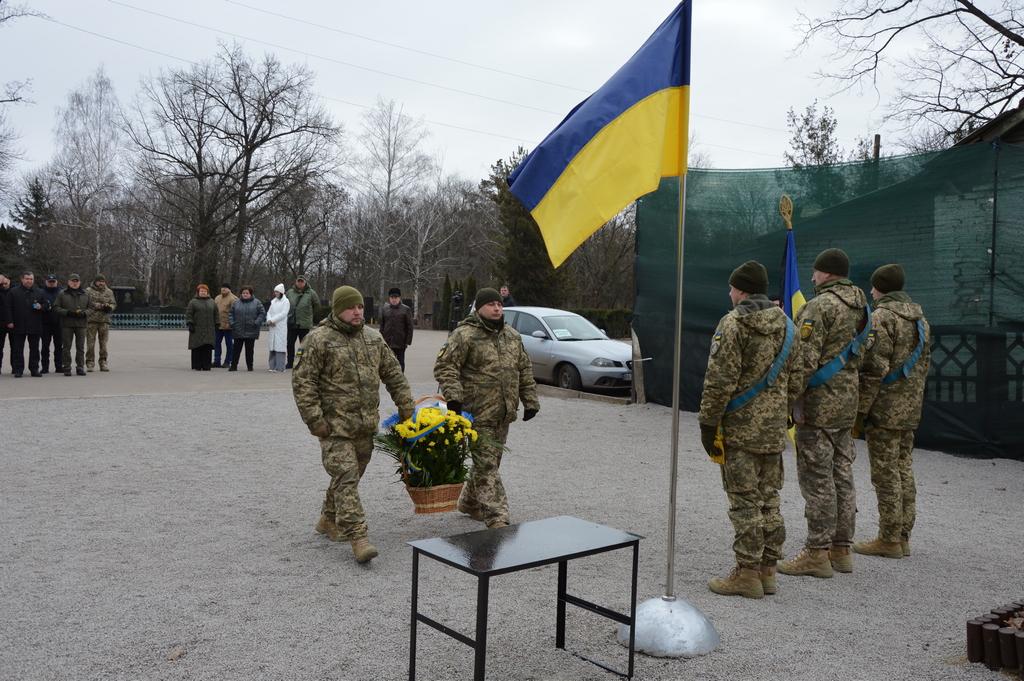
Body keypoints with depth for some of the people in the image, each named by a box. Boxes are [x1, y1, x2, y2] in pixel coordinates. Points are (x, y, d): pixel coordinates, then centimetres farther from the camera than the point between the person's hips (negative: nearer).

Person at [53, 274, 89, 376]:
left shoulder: (85, 295, 12)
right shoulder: (62, 294, 5)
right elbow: (56, 307, 1)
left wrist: (84, 313, -7)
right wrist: (67, 312, -13)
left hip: (81, 324, 2)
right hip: (67, 325, -2)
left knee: (80, 347, 4)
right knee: (66, 347, 0)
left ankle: (80, 367, 10)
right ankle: (67, 368, 5)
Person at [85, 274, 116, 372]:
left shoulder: (109, 292, 14)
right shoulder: (88, 291, 3)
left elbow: (114, 304, 11)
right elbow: (88, 303, -9)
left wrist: (109, 307, -11)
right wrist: (101, 306, -16)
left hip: (105, 321, 3)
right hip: (91, 320, -3)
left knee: (103, 343, 5)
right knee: (90, 343, -1)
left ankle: (103, 362, 12)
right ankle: (90, 363, 6)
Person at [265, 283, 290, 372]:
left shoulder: (286, 301, -2)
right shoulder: (273, 301, 18)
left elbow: (283, 314, -11)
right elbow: (269, 312, 13)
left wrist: (272, 320, -12)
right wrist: (269, 320, -7)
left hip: (281, 327, -6)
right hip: (272, 327, 6)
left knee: (279, 347, -9)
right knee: (272, 347, 6)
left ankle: (280, 367, -8)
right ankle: (273, 366, 10)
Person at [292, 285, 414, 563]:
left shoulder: (373, 338, 10)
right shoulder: (319, 340, -9)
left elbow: (393, 374, 17)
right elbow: (302, 381, -11)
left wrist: (406, 406, 14)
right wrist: (315, 420, -16)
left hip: (366, 425, 6)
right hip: (335, 425, -6)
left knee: (350, 476, 17)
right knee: (346, 478, -10)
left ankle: (329, 519, 37)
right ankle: (358, 537, -10)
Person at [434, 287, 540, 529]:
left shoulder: (512, 335, 13)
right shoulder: (465, 335, -9)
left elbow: (525, 370, 19)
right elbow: (444, 366, -12)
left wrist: (530, 400, 15)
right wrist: (453, 396, -23)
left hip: (503, 413, 7)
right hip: (478, 412, -7)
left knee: (490, 461, 17)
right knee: (486, 463, -7)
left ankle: (469, 502, 36)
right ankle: (497, 517, -6)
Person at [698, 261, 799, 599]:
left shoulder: (733, 323, -13)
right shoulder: (786, 325, 11)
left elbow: (720, 380, -16)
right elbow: (793, 376, 14)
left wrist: (708, 422, -9)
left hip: (741, 428, -7)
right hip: (774, 429, 7)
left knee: (744, 501, -1)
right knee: (769, 499, 13)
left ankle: (747, 572, 5)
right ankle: (767, 569, 20)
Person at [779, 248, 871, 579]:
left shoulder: (820, 306, -15)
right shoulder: (860, 307, 13)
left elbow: (805, 359, -21)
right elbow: (861, 355, 18)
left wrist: (792, 399, -17)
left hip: (820, 403, -9)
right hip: (847, 404, 9)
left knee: (817, 478, -3)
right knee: (841, 476, 13)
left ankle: (817, 553, 3)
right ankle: (841, 549, 21)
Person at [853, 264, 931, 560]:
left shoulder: (881, 317, -14)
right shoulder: (920, 317, 14)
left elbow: (874, 368, -19)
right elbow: (924, 363, 18)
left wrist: (859, 409, -14)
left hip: (884, 410, -9)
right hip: (910, 410, 9)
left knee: (885, 474, -3)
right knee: (904, 471, 13)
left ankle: (889, 539, 2)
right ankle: (903, 536, 20)